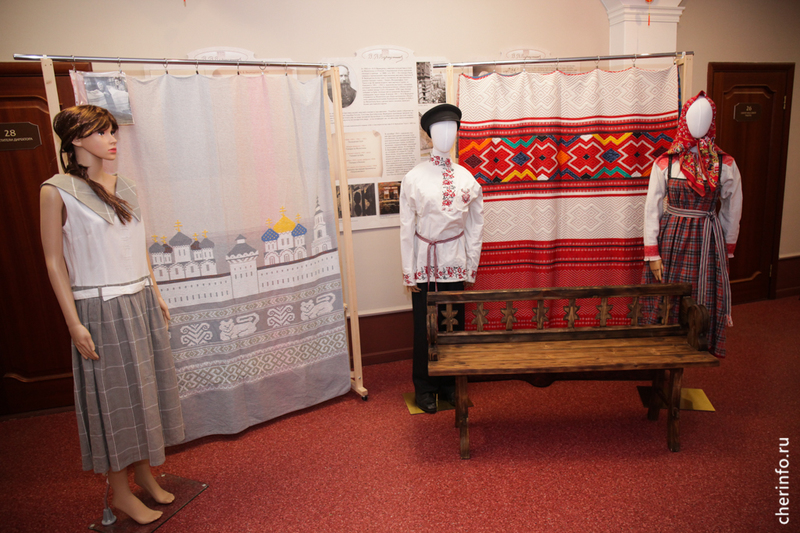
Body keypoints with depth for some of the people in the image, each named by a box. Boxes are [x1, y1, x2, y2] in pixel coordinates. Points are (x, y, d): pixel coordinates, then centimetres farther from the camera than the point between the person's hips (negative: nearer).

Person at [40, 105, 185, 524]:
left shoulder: (125, 187, 8)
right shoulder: (57, 191, -9)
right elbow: (54, 261, -9)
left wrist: (156, 294, 13)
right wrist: (74, 323, -12)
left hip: (141, 301, 6)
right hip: (101, 308, -6)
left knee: (146, 387, 14)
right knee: (113, 395, 5)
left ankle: (144, 471, 33)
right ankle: (120, 492, 23)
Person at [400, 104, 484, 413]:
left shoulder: (467, 178, 3)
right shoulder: (413, 178, -4)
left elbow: (475, 227, 7)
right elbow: (406, 229, -4)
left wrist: (472, 267, 4)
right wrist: (408, 273, -5)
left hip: (455, 263, 2)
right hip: (424, 264, -2)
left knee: (454, 325, 10)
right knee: (424, 327, 5)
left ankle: (451, 384, 29)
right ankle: (425, 388, 22)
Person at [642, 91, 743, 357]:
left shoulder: (726, 165, -1)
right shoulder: (664, 163, -4)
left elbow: (733, 210, 8)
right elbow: (651, 208, -4)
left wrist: (727, 248, 9)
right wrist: (652, 253, -7)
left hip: (707, 239, 1)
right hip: (670, 238, -1)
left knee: (705, 300, 4)